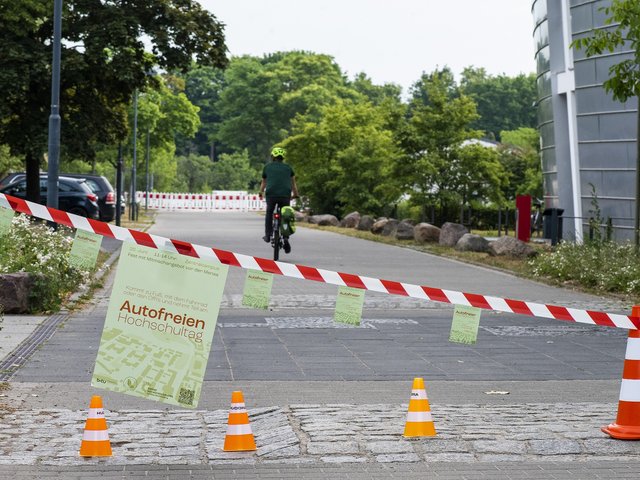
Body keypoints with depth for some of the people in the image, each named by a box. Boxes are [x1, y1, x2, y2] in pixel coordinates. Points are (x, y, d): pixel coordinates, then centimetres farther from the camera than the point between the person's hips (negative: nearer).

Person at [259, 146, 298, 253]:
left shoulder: (267, 167, 15)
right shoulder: (288, 167, 14)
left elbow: (263, 183, 27)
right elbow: (293, 183, 19)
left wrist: (261, 193, 42)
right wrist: (295, 194, 32)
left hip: (271, 194, 0)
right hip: (285, 195, 0)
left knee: (269, 213, 24)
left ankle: (268, 235, 19)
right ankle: (285, 238, -3)